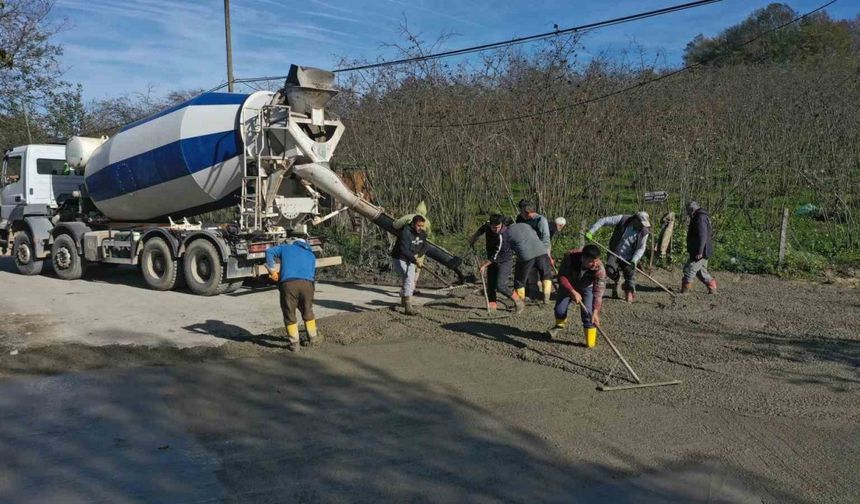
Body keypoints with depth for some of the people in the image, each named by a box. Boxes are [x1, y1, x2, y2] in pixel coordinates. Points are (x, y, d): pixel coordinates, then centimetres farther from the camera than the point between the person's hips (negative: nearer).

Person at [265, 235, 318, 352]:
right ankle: (313, 337, 33)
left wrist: (272, 271, 19)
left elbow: (269, 251, 16)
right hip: (307, 283, 2)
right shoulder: (311, 255, 32)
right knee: (307, 312, 23)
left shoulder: (286, 247, 29)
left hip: (287, 284, -2)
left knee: (289, 314, 12)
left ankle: (294, 343, 15)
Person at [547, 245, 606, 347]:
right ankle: (559, 325, 34)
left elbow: (598, 292, -37)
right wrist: (573, 291, -44)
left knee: (588, 314, -15)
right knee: (560, 310, -2)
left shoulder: (600, 269, -36)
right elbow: (561, 276, -32)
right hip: (568, 285, 1)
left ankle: (591, 344, 0)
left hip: (587, 288, -1)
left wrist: (595, 311, -47)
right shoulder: (570, 256, -36)